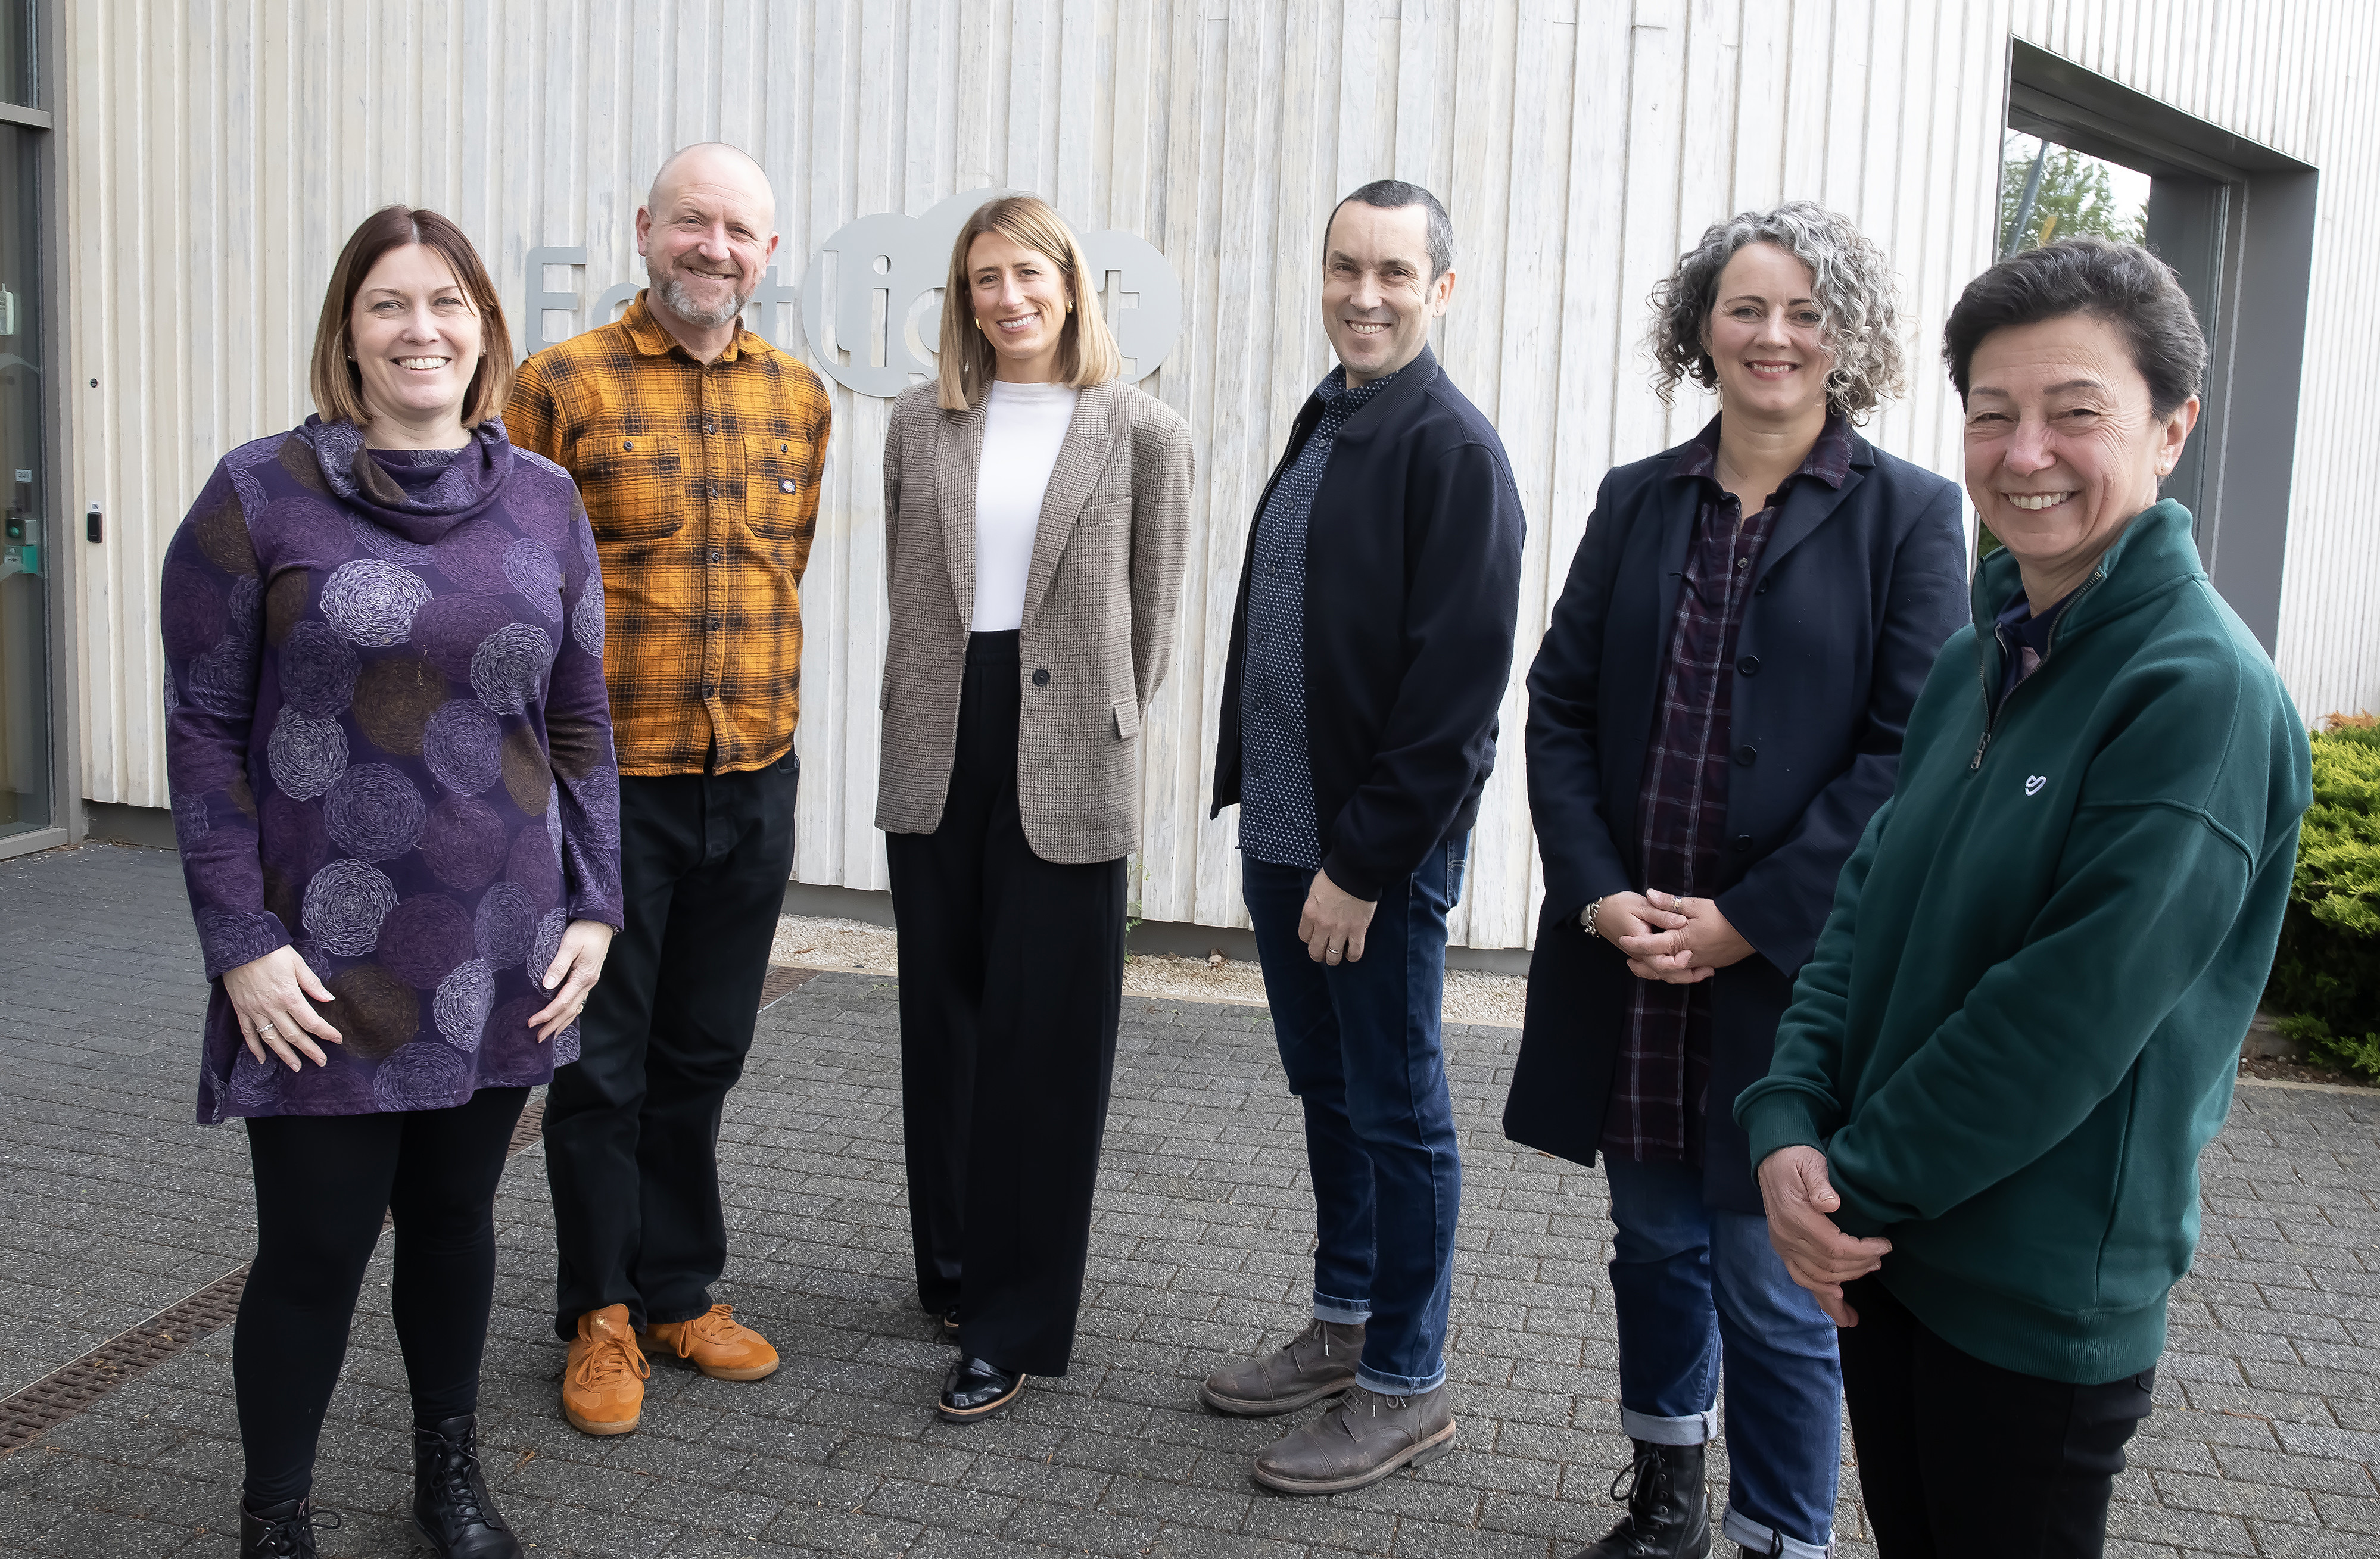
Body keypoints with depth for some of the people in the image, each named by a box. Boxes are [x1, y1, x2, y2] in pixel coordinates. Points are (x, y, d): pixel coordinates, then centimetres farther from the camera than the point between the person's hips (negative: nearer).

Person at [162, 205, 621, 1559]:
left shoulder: (544, 503, 6)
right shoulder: (261, 495, -4)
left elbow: (579, 722, 10)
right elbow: (205, 727, -4)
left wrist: (594, 907, 4)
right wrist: (241, 942, -9)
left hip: (498, 955, 3)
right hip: (324, 959, -3)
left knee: (455, 1215, 16)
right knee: (315, 1247, 4)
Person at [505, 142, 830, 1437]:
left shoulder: (797, 398, 9)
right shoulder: (565, 384, -4)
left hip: (754, 780, 4)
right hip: (609, 781, -4)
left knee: (703, 1052, 15)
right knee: (602, 1060, 7)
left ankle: (680, 1290, 31)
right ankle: (601, 1314, 24)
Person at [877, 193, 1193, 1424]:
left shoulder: (1142, 432, -2)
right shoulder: (922, 420, 8)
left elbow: (1150, 610, 2)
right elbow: (907, 583, 14)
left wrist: (1102, 727, 4)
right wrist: (935, 706, 11)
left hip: (1064, 766, -4)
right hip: (938, 753, 4)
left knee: (1043, 1041, 1)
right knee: (944, 1022, 13)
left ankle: (1015, 1327, 10)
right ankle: (955, 1269, 30)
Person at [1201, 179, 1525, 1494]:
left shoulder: (1454, 449, -14)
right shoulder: (1320, 424, 12)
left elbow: (1458, 683, -19)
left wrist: (1363, 861, -19)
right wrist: (1249, 787, 13)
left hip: (1380, 853, -8)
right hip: (1284, 833, 8)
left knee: (1397, 1114, 5)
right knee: (1325, 1092, 19)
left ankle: (1405, 1387, 20)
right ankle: (1343, 1324, 36)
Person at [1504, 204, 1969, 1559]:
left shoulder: (1908, 513, -4)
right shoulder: (1637, 500, 7)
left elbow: (1908, 749, -10)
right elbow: (1560, 708, 6)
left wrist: (1748, 921, -14)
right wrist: (1598, 890, -7)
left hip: (1790, 971, -4)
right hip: (1625, 954, 4)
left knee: (1774, 1287, 2)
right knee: (1656, 1245, 19)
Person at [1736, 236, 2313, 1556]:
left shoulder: (2203, 690, -18)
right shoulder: (1974, 664, 7)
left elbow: (2073, 1013, -22)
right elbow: (1867, 907, 5)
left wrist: (1860, 1184, -15)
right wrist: (1788, 1126, -9)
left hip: (2043, 1299, -6)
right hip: (1884, 1250, 7)